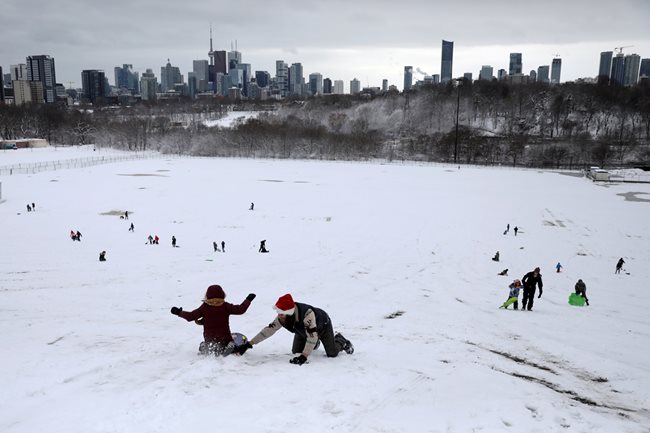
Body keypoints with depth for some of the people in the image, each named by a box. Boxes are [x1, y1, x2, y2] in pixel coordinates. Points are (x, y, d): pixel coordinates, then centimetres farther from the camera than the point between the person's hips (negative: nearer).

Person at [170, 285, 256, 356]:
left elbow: (191, 316, -2)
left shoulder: (204, 308, -3)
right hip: (224, 337, -2)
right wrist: (248, 300, 8)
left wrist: (179, 312, 12)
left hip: (209, 338, 2)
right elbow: (240, 309, -6)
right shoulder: (226, 306, -5)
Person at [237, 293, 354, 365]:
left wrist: (304, 356, -53)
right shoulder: (282, 317, -29)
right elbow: (269, 329, -24)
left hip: (322, 325, -5)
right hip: (303, 330, 5)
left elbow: (312, 335, -49)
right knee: (295, 351, 8)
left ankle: (341, 341, 26)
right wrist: (249, 344, -28)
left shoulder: (307, 313, -49)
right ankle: (314, 344, 37)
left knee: (332, 353, -9)